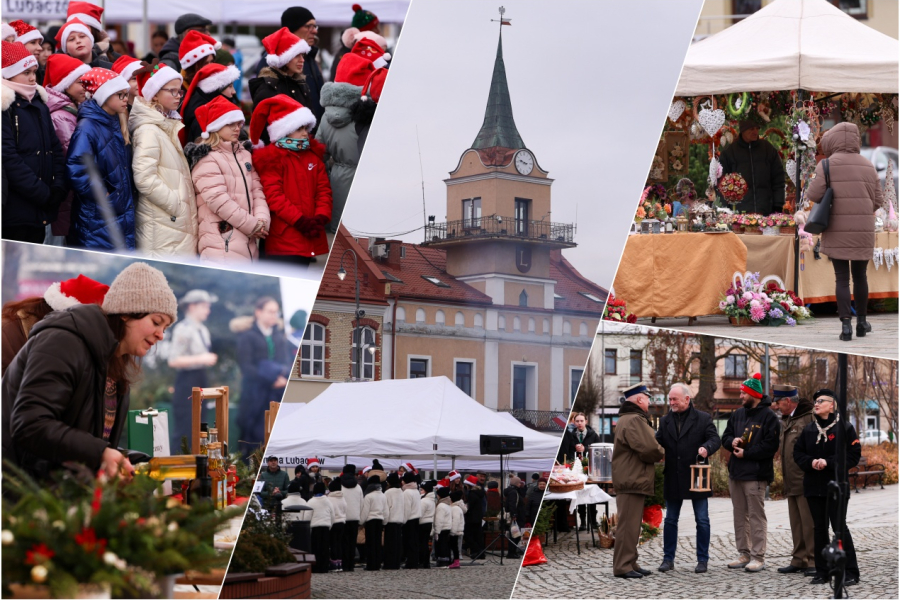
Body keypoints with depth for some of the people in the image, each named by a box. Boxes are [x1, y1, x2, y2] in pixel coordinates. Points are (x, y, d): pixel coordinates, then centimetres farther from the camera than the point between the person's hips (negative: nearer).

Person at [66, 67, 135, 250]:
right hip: (97, 219, -8)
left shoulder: (118, 125, 12)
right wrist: (103, 196, -18)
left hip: (123, 213, 8)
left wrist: (128, 191, 9)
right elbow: (76, 170, -24)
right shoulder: (87, 128, -14)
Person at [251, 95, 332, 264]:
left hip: (310, 238, 7)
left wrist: (321, 218, -7)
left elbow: (324, 189, 10)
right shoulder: (271, 159, -5)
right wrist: (300, 220, -19)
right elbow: (274, 196, -13)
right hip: (284, 239, -7)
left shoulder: (313, 154, 14)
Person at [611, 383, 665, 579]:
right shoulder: (634, 421, -16)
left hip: (633, 480, 11)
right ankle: (622, 566, -7)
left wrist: (657, 453, 3)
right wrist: (662, 454, -3)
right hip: (631, 481, -11)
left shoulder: (632, 419, 21)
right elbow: (649, 449, -23)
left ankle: (630, 563, 22)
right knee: (628, 524, -9)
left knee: (632, 524, 15)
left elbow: (646, 446, 22)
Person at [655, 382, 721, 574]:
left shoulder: (703, 419, -2)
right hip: (673, 479, 3)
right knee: (670, 520, 9)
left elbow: (715, 439, -9)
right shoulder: (665, 421, 10)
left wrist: (706, 448, -30)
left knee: (702, 520, 3)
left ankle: (702, 560, 11)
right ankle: (668, 558, 16)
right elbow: (658, 442, 4)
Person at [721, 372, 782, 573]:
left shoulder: (768, 417, -8)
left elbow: (770, 446, -15)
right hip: (736, 473, 8)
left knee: (756, 516, -5)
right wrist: (732, 442, -5)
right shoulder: (737, 415, 15)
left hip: (756, 474, -8)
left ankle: (758, 557, -2)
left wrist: (746, 453, -14)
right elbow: (725, 437, 18)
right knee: (740, 516, 11)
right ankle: (744, 554, 19)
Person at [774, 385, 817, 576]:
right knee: (796, 523, 12)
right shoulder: (785, 420, 18)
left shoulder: (810, 417, -12)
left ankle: (814, 561, -1)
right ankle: (799, 560, 18)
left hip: (806, 481, -9)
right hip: (791, 482, 9)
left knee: (809, 522, -6)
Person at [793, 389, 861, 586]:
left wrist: (828, 462, -17)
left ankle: (850, 572, -2)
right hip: (813, 487, 5)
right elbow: (798, 453, 11)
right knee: (819, 529, 8)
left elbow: (854, 455, -9)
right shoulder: (809, 430, 11)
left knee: (839, 528, -8)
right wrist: (811, 462, -9)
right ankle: (822, 572, 13)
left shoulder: (844, 428, -4)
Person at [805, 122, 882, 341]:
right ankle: (861, 322, 24)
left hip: (837, 232, -2)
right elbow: (877, 201, 7)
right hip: (863, 231, 2)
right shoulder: (867, 166, 6)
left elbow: (814, 195, -13)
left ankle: (846, 324, -6)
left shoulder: (827, 164, -7)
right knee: (860, 276, 16)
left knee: (842, 278, 3)